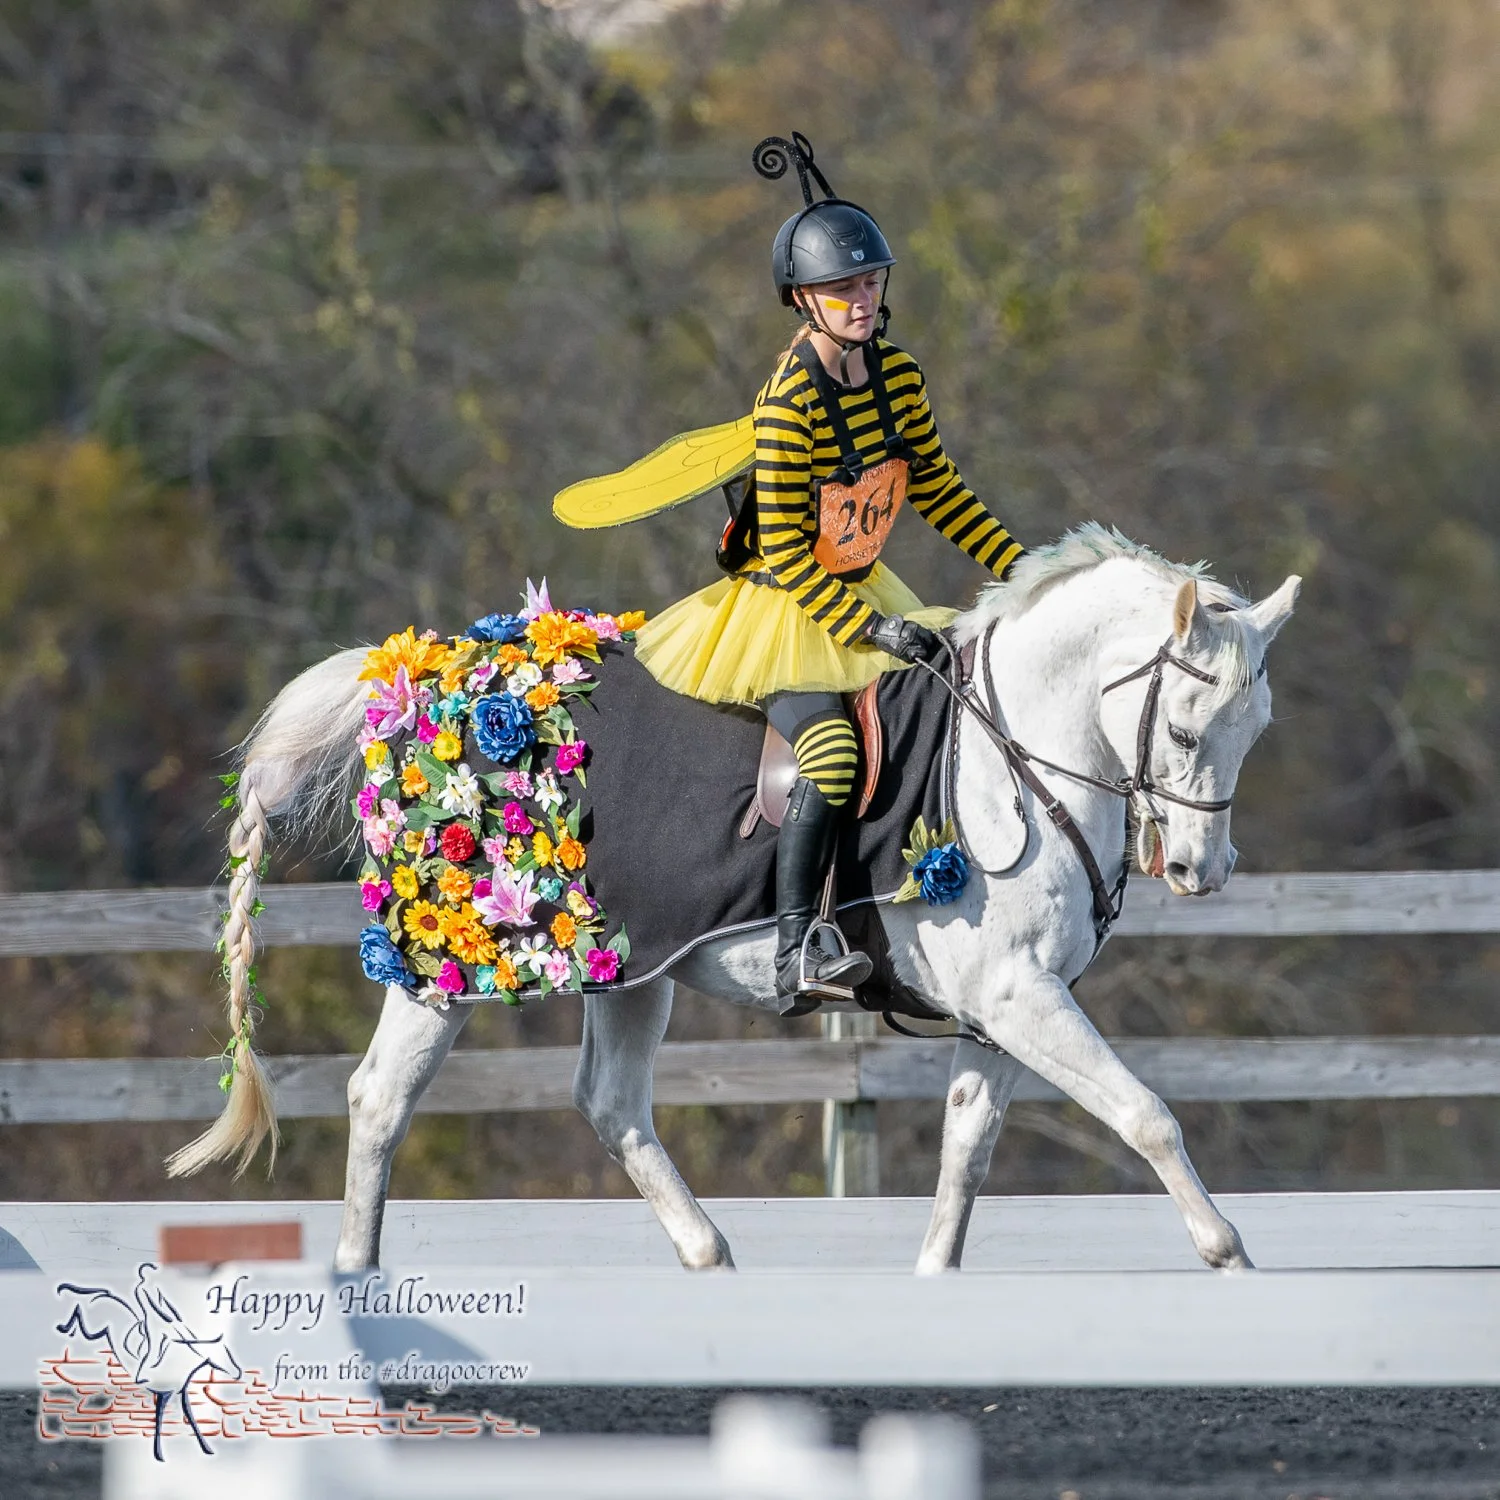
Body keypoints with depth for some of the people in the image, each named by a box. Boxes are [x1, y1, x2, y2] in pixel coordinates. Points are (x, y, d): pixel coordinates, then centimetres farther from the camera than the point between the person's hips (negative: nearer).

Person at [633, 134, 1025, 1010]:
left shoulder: (896, 374, -1)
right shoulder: (790, 401, -23)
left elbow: (936, 487, 12)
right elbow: (784, 550, -23)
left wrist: (1021, 567, 7)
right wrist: (872, 630, -26)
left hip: (863, 591, 8)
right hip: (783, 609, -8)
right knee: (833, 752, -26)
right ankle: (796, 953, -27)